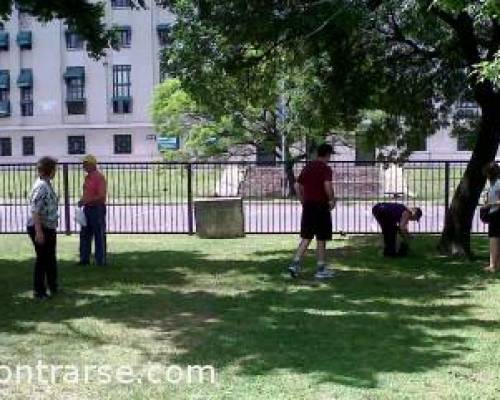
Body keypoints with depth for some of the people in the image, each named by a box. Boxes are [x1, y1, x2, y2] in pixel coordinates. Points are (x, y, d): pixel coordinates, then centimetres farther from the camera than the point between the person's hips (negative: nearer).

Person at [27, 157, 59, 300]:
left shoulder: (47, 184, 9)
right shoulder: (41, 186, -21)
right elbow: (34, 210, -26)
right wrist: (39, 232, -28)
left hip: (49, 228, 10)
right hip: (41, 228, -10)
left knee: (50, 259, 20)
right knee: (42, 259, 0)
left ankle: (53, 288, 33)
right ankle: (39, 292, 11)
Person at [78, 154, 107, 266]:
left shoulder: (99, 177, -13)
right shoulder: (87, 177, 13)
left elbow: (101, 196, -19)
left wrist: (86, 201, -20)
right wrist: (82, 201, 5)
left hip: (97, 209, -9)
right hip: (87, 208, 9)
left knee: (99, 236, -1)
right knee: (85, 234, 11)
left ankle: (101, 260, 7)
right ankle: (84, 259, 19)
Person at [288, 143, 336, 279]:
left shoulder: (307, 167, 12)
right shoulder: (326, 168, -9)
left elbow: (297, 186, 13)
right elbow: (327, 185, -25)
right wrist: (332, 200, -10)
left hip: (308, 206, 6)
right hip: (321, 206, -6)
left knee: (306, 238, 11)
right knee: (321, 239, 4)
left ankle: (295, 264, -2)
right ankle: (321, 269, 9)